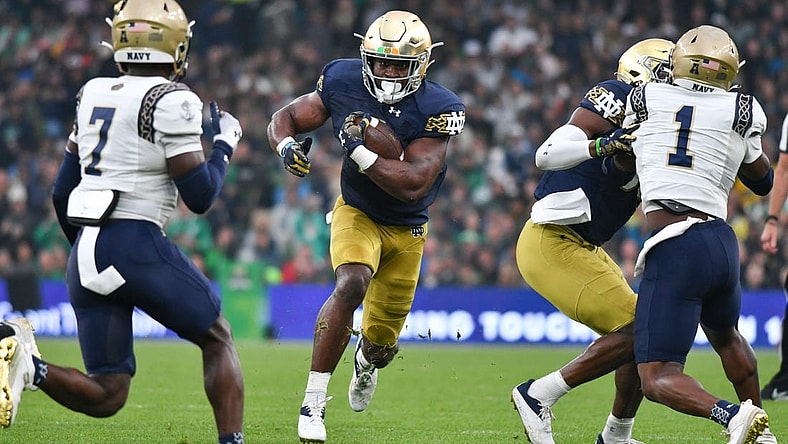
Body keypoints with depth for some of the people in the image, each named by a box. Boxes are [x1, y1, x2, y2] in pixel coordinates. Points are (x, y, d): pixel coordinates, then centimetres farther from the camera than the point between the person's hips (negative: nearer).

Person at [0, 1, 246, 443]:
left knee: (106, 397, 8)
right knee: (218, 339, 17)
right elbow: (199, 196, -6)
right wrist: (225, 146, 11)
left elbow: (62, 191, 20)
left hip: (85, 253, 6)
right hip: (137, 245, -6)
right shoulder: (173, 101, -5)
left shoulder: (93, 94, 16)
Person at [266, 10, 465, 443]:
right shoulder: (344, 83, -18)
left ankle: (366, 363, 52)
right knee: (352, 285, -33)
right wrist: (287, 145, -28)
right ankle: (313, 404, -27)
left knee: (381, 340, 9)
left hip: (407, 230, 1)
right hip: (357, 213, -1)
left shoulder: (437, 110, -25)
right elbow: (283, 119, -5)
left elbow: (413, 185, -32)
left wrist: (359, 151, -37)